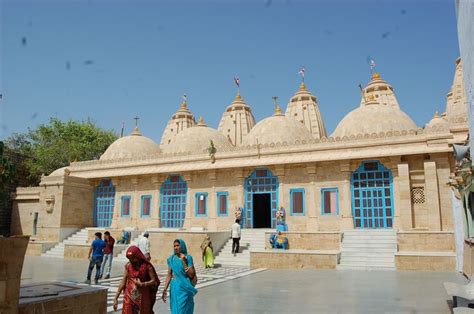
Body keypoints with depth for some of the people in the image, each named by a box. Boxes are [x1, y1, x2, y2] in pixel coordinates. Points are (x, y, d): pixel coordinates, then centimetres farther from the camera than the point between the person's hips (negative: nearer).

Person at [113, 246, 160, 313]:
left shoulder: (147, 266, -9)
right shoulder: (128, 266, -2)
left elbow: (154, 281, -5)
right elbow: (123, 282, 2)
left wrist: (142, 284, -19)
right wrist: (116, 298, 0)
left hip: (143, 298, -1)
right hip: (129, 297, 2)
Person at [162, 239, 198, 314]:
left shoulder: (188, 258, -7)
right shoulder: (171, 259, 3)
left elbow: (191, 275, -12)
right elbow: (169, 275, 7)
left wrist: (184, 262, -19)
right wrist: (165, 290, 2)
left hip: (185, 289, -4)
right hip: (174, 288, 4)